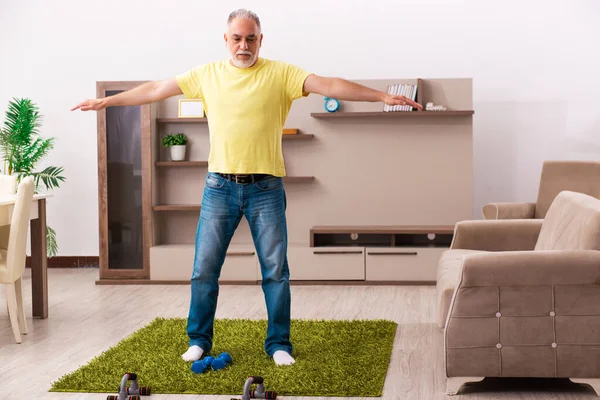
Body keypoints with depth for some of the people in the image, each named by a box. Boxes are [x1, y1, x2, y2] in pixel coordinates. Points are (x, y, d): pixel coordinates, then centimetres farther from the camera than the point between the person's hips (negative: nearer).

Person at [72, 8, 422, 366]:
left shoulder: (280, 73, -2)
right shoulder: (207, 74, 6)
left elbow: (330, 85, -11)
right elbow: (156, 89, 11)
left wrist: (382, 96, -21)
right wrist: (105, 101, 12)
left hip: (266, 189, -1)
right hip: (219, 187, 2)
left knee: (276, 270, 4)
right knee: (204, 269, 6)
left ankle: (279, 344, 18)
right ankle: (199, 340, 22)